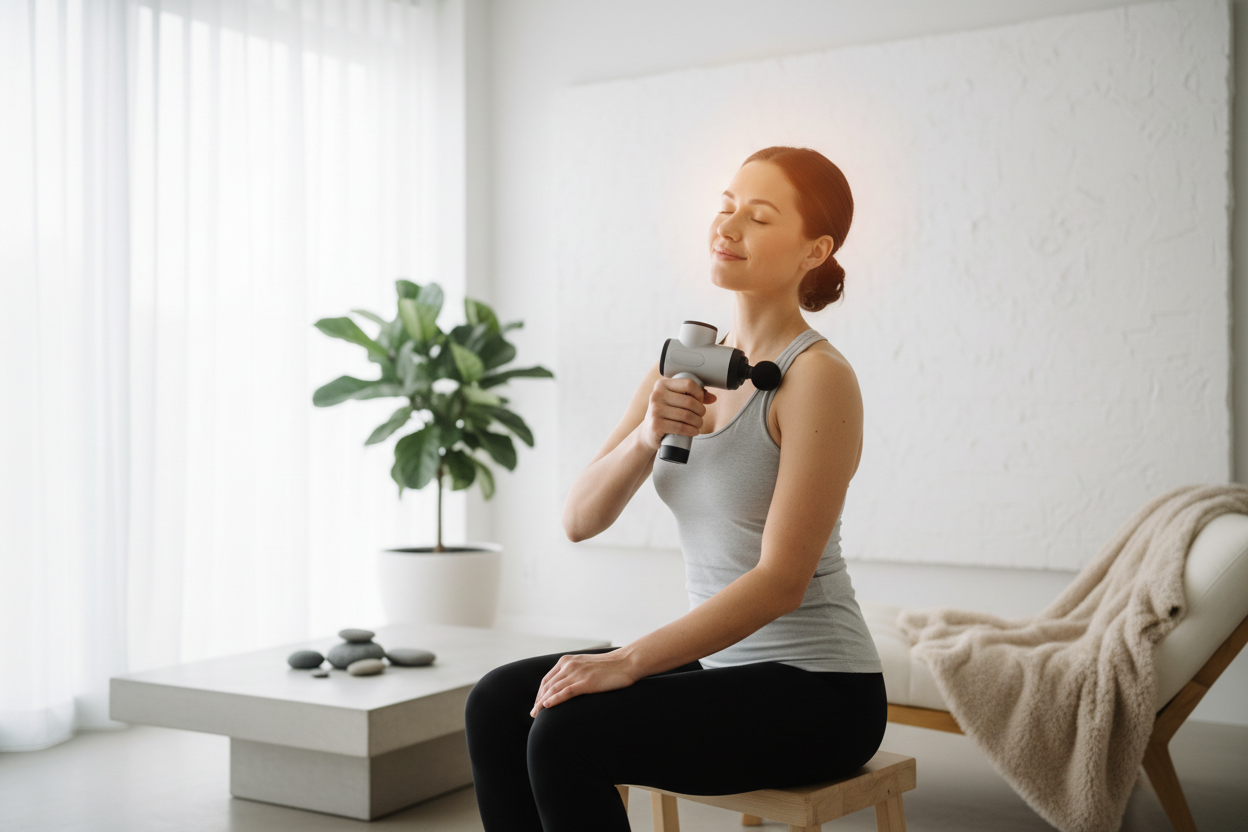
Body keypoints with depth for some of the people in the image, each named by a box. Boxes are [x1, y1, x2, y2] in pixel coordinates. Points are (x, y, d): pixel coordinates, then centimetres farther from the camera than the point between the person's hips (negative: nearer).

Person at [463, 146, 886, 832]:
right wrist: (647, 436, -17)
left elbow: (782, 580, -22)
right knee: (498, 704, -7)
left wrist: (628, 662, -26)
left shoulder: (818, 377, -16)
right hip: (719, 660, 7)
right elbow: (580, 519, 2)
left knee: (566, 735, -23)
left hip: (815, 694, -7)